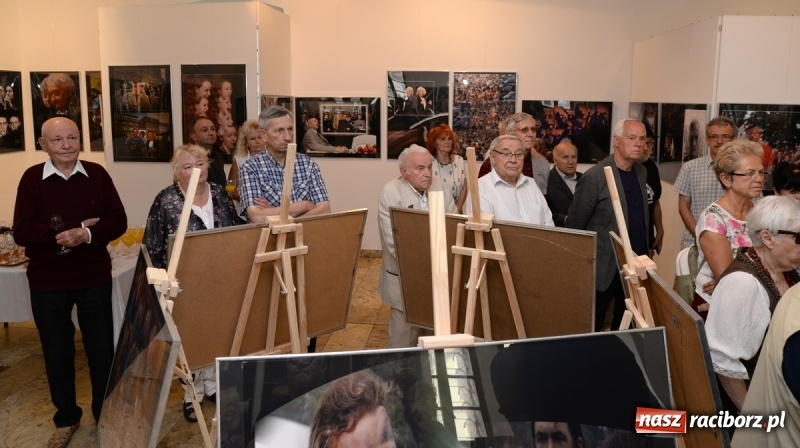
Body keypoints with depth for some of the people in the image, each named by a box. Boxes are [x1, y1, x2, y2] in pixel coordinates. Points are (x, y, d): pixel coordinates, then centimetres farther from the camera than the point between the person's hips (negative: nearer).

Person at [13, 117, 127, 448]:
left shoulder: (97, 174, -4)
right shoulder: (31, 178, -7)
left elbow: (118, 221, -7)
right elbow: (22, 232, -13)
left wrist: (87, 234, -24)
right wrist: (67, 232, -22)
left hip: (94, 278, 1)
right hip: (47, 282, 0)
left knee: (102, 349, 11)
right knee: (57, 353, 13)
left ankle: (106, 416, 30)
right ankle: (66, 418, 33)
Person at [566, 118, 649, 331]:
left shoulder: (641, 172, 6)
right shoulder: (595, 177, -16)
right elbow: (573, 225, -12)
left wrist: (644, 252, 13)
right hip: (604, 267, -6)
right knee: (592, 328, 8)